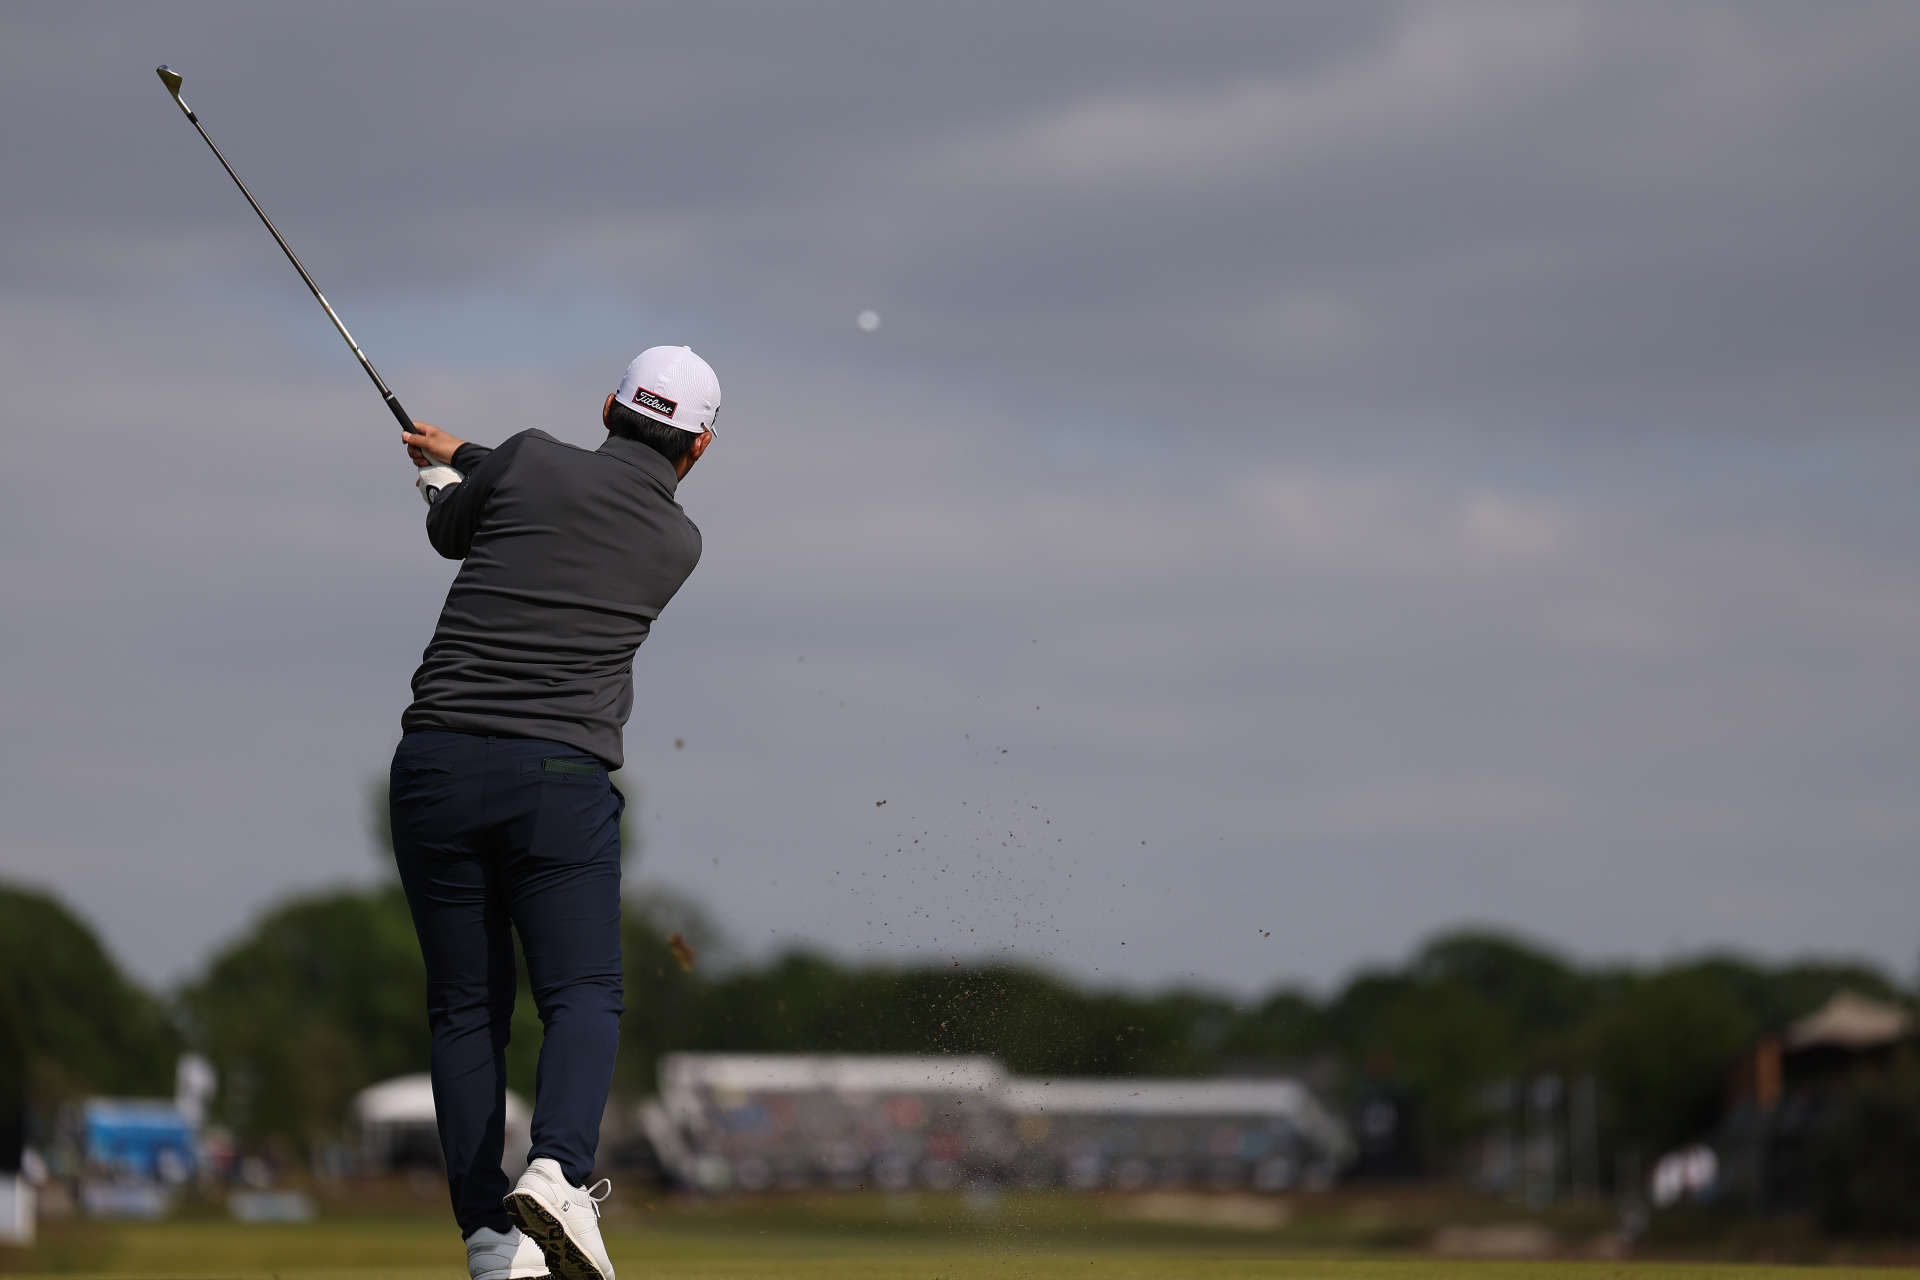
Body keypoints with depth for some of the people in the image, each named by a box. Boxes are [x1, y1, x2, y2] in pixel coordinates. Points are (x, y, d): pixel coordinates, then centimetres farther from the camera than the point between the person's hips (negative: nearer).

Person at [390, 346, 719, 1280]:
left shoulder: (531, 463, 5)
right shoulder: (679, 544, 11)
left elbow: (451, 530, 24)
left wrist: (445, 473, 46)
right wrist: (460, 460, 41)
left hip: (437, 763, 1)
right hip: (561, 775, -1)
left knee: (464, 1008, 6)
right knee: (582, 994, -1)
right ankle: (557, 1170, -29)